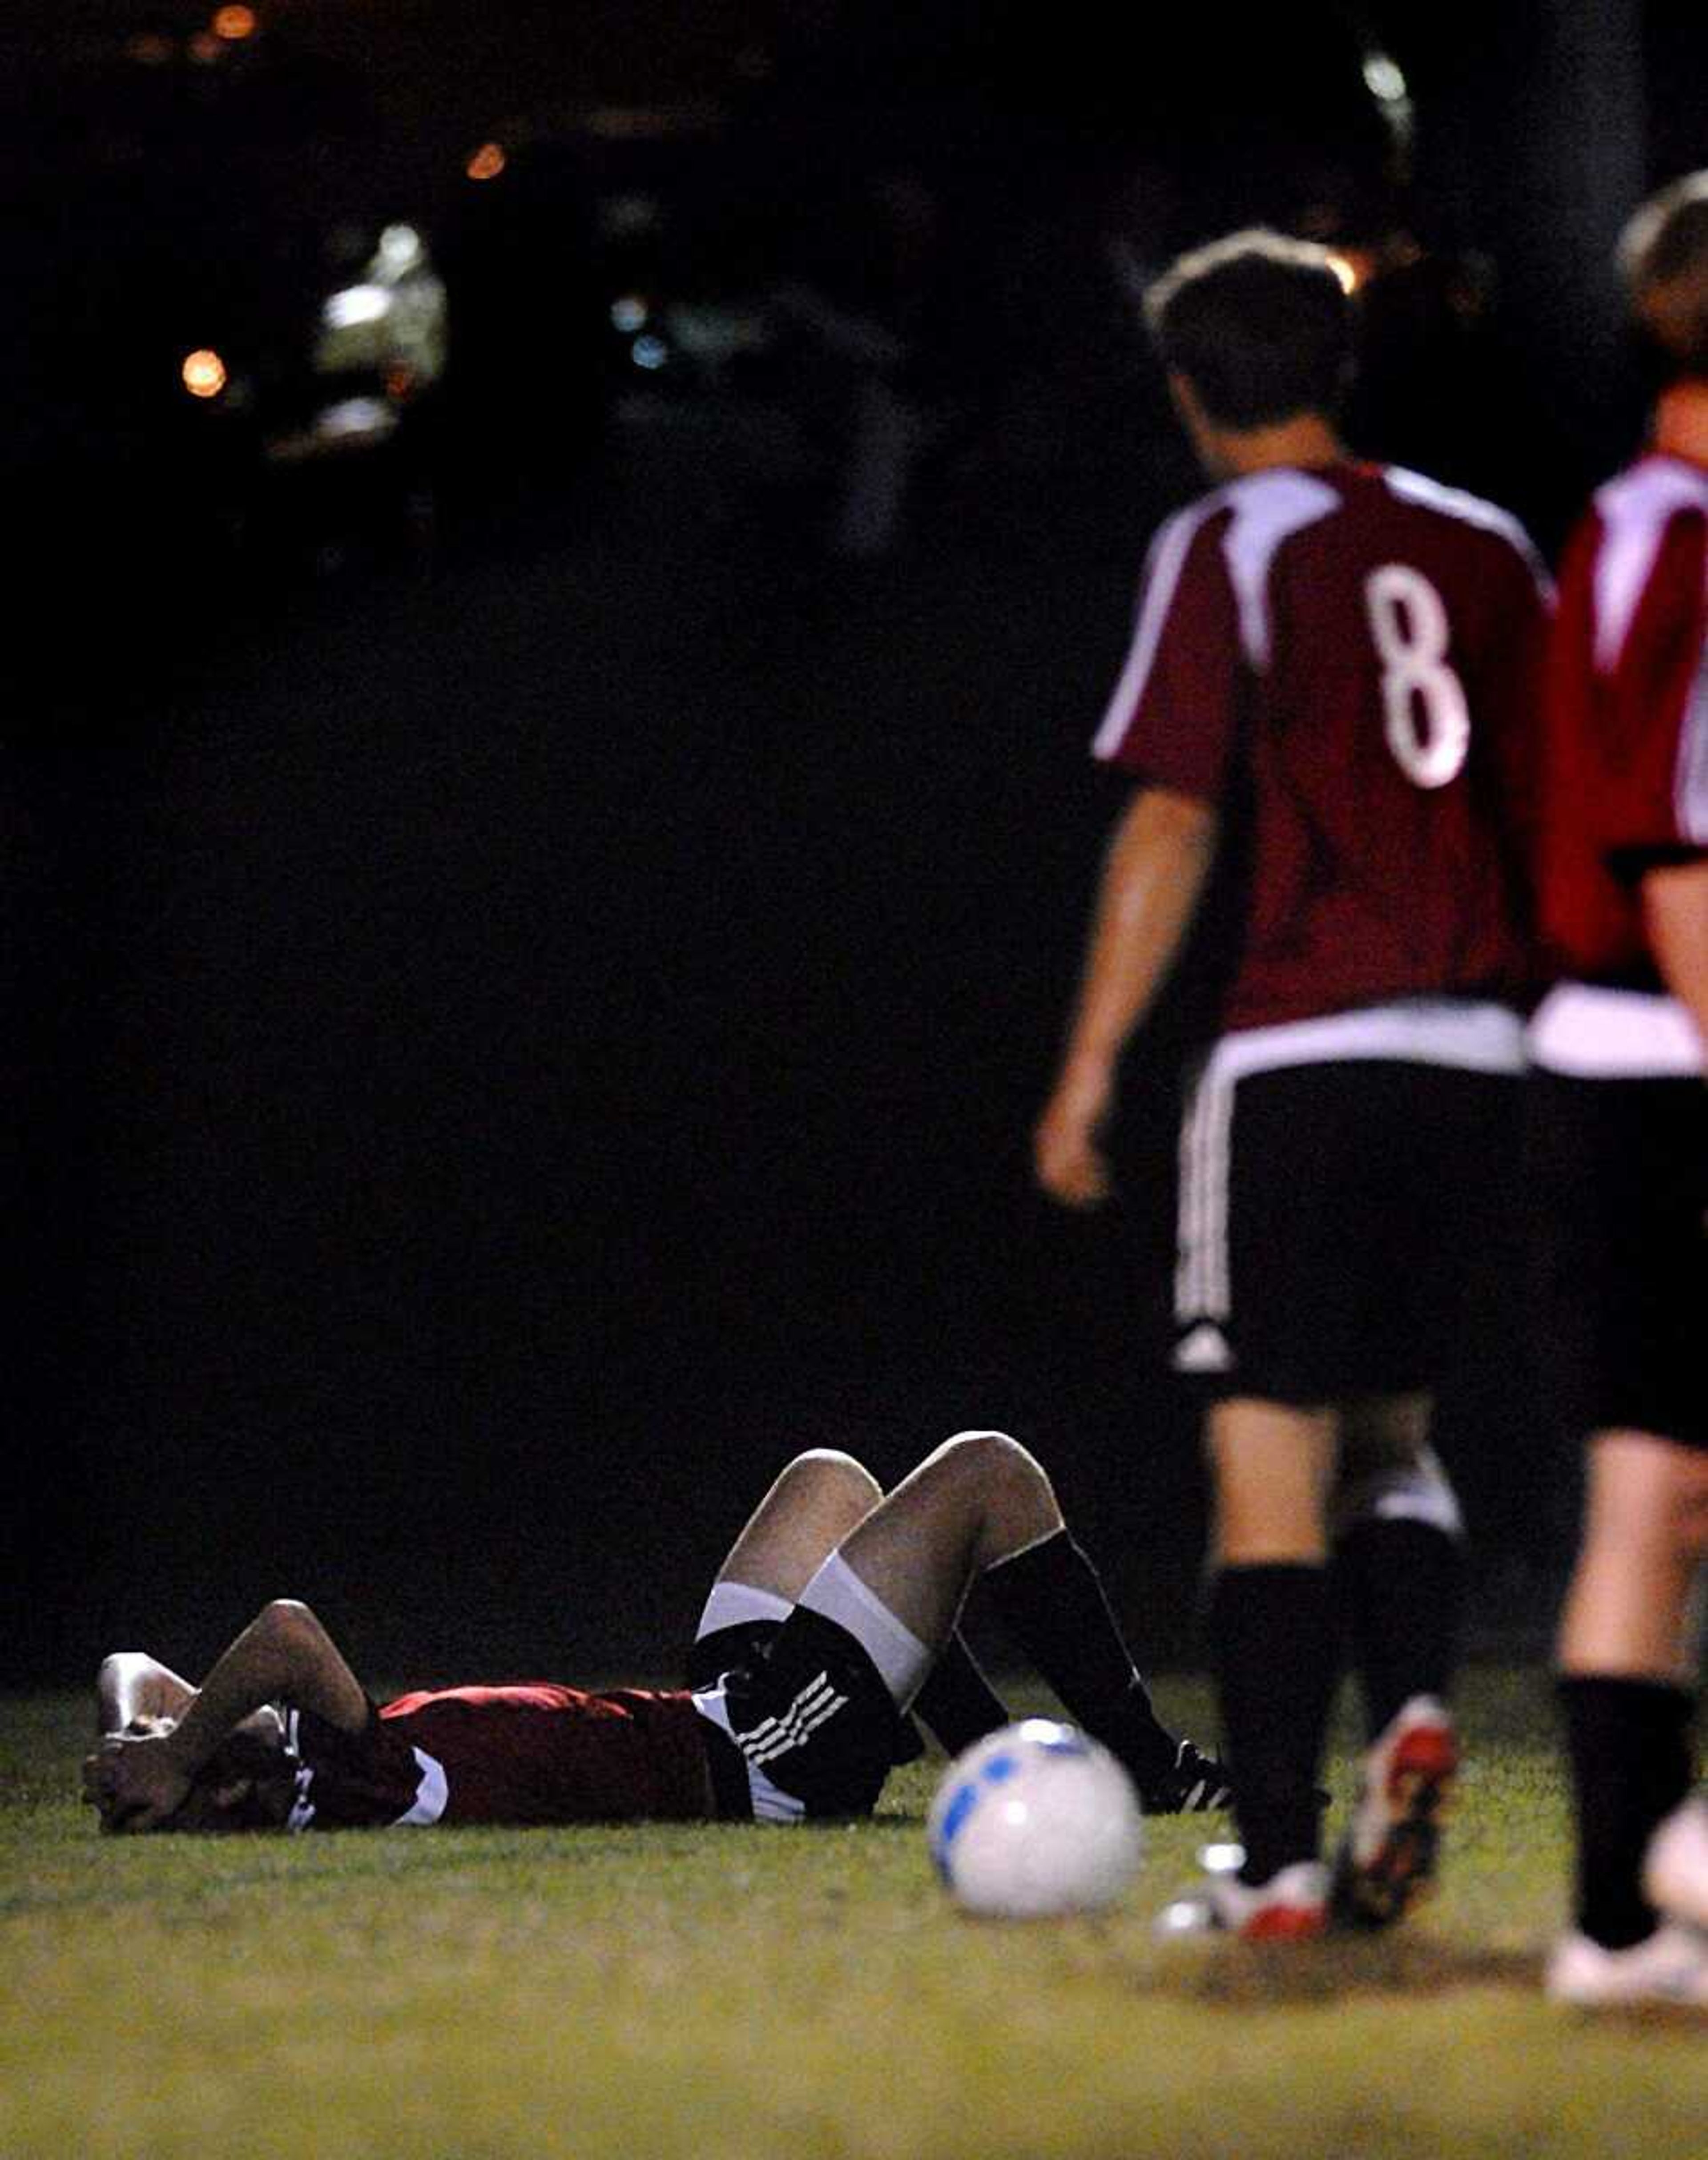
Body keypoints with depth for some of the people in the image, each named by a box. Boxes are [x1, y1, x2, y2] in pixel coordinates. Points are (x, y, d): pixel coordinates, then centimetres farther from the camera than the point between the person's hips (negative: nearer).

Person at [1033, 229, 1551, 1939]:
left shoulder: (1228, 547, -2)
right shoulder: (1486, 546, 12)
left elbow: (1173, 827, -8)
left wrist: (1089, 1072, -6)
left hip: (1302, 1054, -5)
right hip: (1477, 1056, 5)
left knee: (1270, 1457, -1)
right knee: (1388, 1434, 18)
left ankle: (1279, 1865, -5)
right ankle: (1415, 1710, -7)